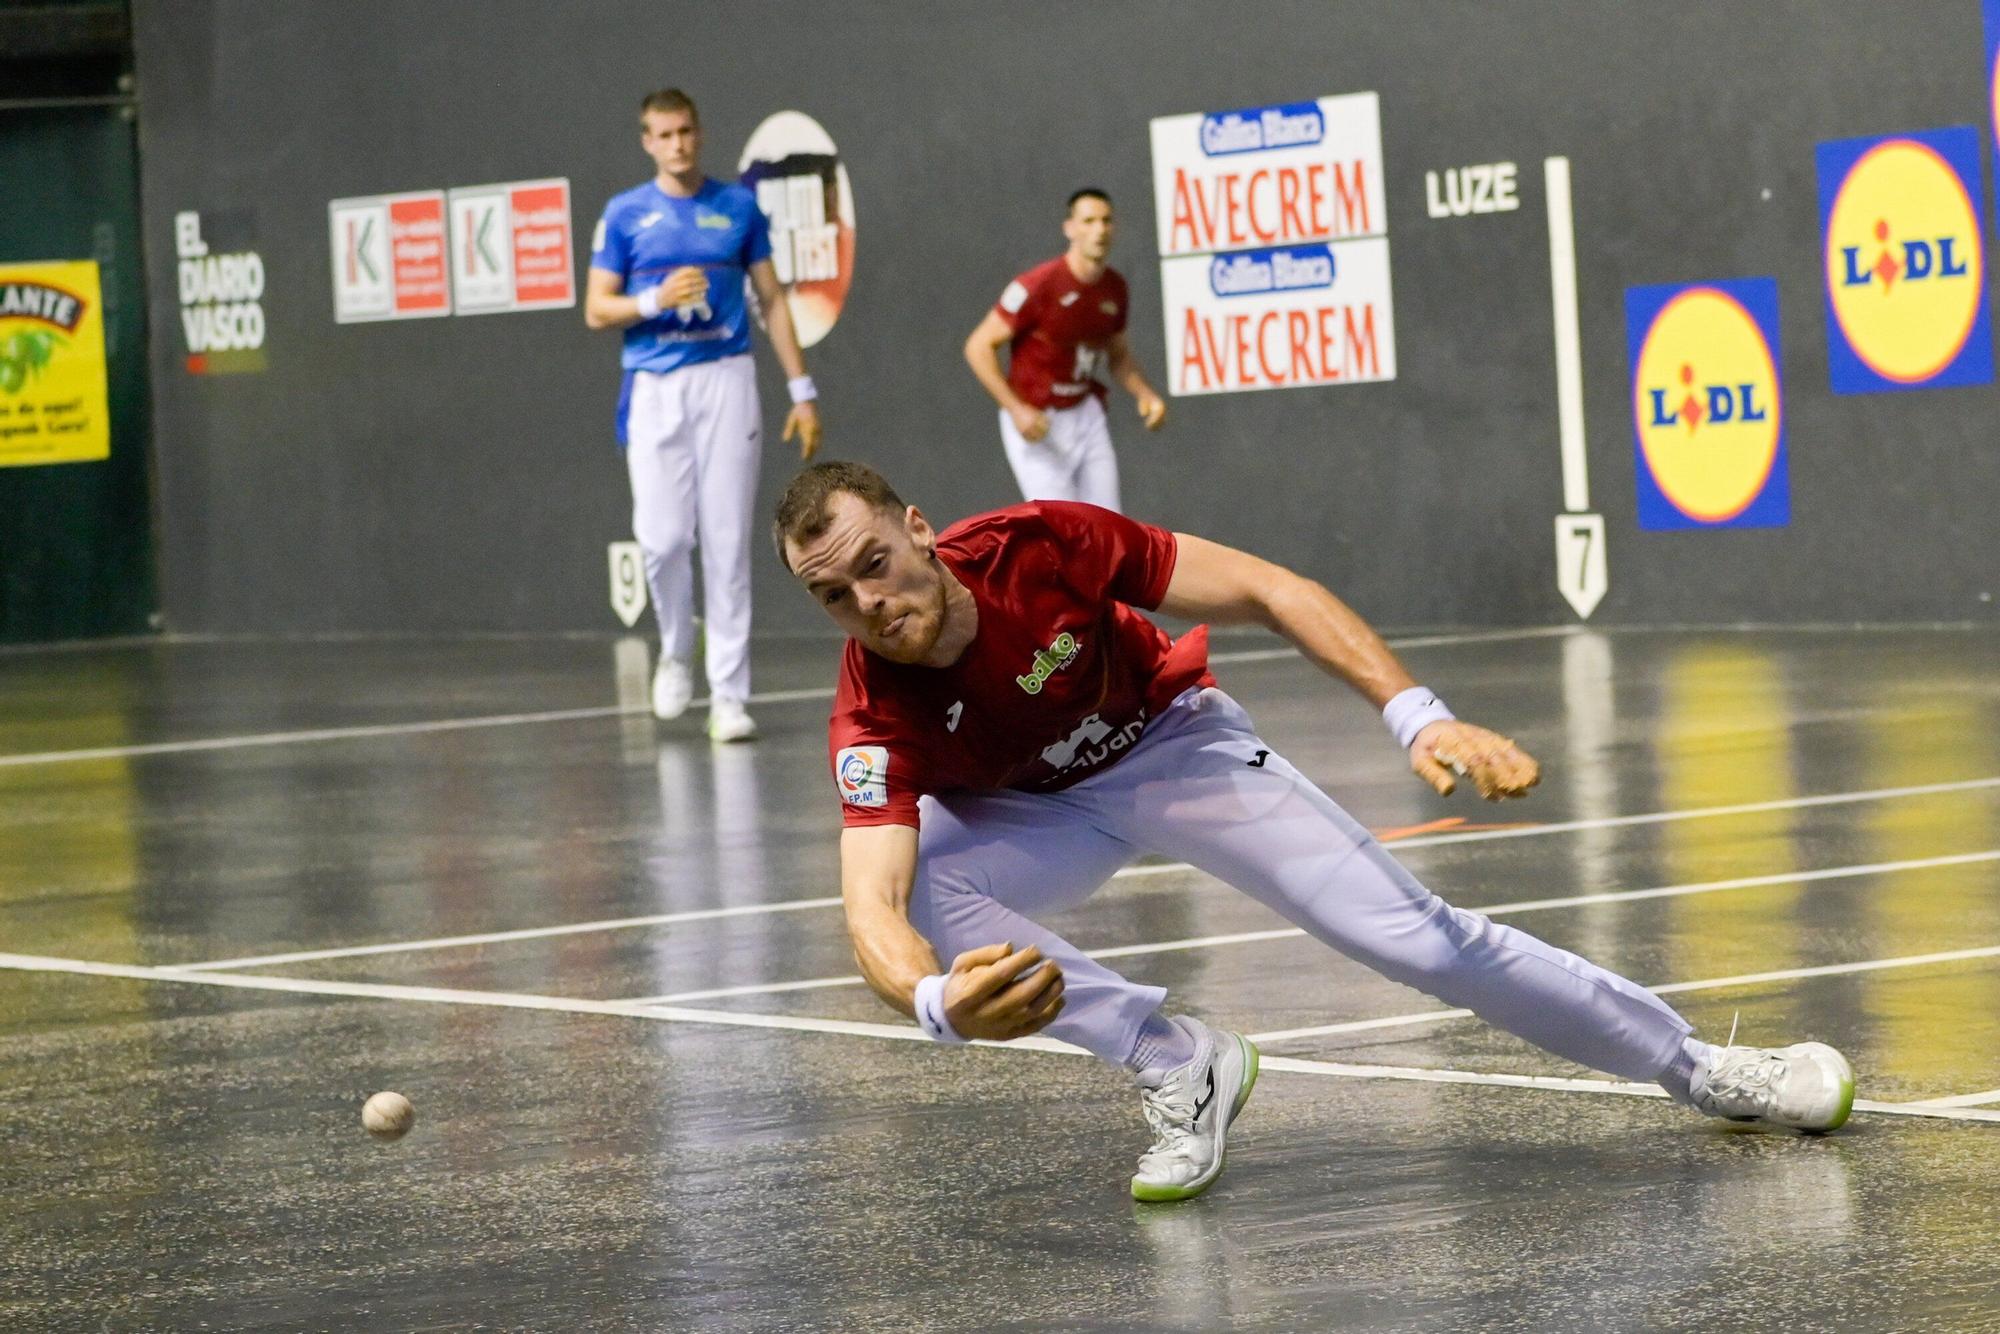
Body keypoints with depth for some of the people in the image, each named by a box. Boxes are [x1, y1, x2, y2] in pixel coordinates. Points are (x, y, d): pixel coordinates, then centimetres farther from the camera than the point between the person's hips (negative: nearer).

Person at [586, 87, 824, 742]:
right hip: (655, 388, 0)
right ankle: (676, 654, 21)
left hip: (727, 381, 0)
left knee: (727, 542, -3)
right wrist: (657, 300, -15)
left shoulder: (739, 207, 7)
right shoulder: (625, 214, 5)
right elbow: (597, 311, 5)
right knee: (664, 539, -7)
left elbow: (772, 300, 11)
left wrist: (802, 391, 5)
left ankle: (729, 694, 0)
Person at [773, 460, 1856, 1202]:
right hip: (1032, 811, 1)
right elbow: (873, 914, -46)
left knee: (1415, 937, -12)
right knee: (917, 888, -32)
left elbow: (1264, 592, -26)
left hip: (1175, 745, -1)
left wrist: (1415, 716, -38)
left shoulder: (1038, 546, -33)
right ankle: (1171, 1062, -14)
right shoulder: (872, 718, -33)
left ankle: (1696, 1068, 5)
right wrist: (940, 1001, -71)